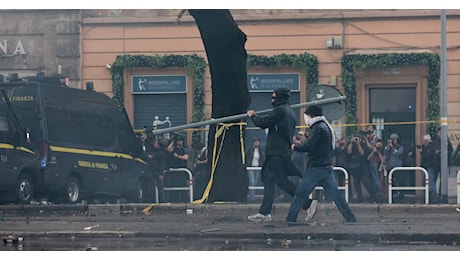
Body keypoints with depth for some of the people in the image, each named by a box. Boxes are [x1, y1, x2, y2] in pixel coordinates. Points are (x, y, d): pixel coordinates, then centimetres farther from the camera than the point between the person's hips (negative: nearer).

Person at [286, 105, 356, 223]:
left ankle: (291, 218, -3)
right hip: (327, 167, 9)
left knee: (300, 193, -4)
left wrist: (295, 147, -5)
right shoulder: (326, 127, 19)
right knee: (336, 194, 7)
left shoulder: (318, 128, -11)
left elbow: (308, 146, -21)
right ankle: (351, 218, 4)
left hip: (316, 168, -9)